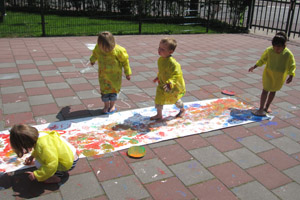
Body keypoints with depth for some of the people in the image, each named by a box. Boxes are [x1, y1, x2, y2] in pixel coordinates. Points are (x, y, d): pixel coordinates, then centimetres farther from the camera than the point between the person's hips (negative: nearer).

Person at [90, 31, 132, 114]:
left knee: (113, 90, 10)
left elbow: (125, 61, -11)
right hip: (103, 75, 3)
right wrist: (92, 60, 32)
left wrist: (127, 73, -6)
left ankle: (113, 105, 31)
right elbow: (95, 54, 12)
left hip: (115, 75, -3)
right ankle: (106, 105, 26)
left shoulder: (118, 50, -25)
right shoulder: (98, 48, -15)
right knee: (104, 90, 8)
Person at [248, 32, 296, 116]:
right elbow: (262, 60, 3)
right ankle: (261, 109, 5)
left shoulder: (288, 54, -18)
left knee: (273, 91, 16)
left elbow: (292, 66, -6)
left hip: (280, 77, 1)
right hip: (268, 74, -1)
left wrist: (291, 76, -15)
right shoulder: (269, 50, -15)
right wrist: (254, 67, 3)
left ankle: (267, 107, 33)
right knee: (265, 90, -1)